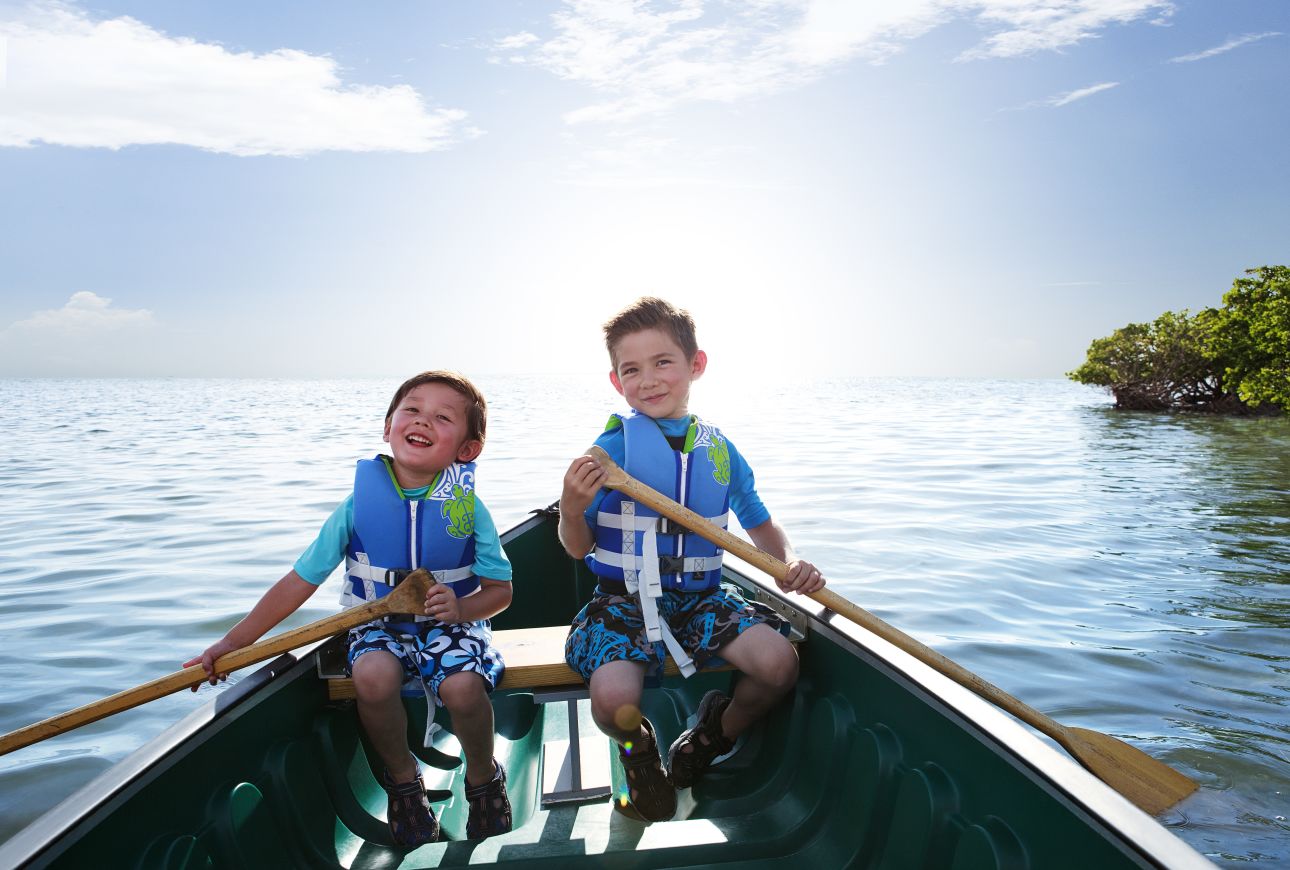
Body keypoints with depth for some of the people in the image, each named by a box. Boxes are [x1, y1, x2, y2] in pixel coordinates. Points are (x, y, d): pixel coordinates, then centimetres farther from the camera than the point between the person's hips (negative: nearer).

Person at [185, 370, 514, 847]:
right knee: (373, 676, -31)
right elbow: (299, 581, -3)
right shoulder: (360, 503, -7)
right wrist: (231, 643, -5)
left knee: (462, 686, -31)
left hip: (450, 623, -1)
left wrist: (460, 608, -25)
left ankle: (483, 778, 5)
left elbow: (500, 589, -3)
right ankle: (402, 778, 1)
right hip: (379, 625, 1)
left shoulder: (469, 509, -9)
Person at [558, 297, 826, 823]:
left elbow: (760, 526, 14)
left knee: (779, 662, -21)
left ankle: (711, 739, 14)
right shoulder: (612, 448, -8)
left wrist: (789, 561, -7)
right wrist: (571, 509, -26)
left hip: (702, 597, 3)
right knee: (613, 700, -29)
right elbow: (577, 548, -4)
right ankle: (639, 751, 14)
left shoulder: (719, 451, 3)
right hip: (625, 601, -3)